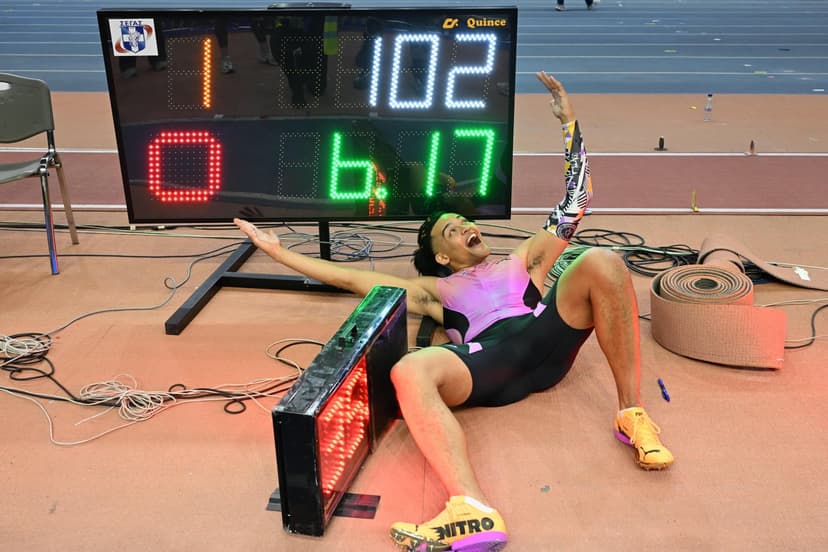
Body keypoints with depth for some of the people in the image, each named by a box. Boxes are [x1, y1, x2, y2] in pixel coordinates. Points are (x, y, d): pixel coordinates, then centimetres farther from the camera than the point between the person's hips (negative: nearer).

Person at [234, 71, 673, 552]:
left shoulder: (522, 261, 36)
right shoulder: (434, 289, 33)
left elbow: (578, 199, 33)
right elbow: (350, 278, 28)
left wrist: (569, 120, 30)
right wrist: (279, 251, 25)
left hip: (547, 338, 2)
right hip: (489, 362, -1)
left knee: (601, 262, -24)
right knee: (410, 372, -35)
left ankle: (632, 414, -20)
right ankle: (473, 513, -55)